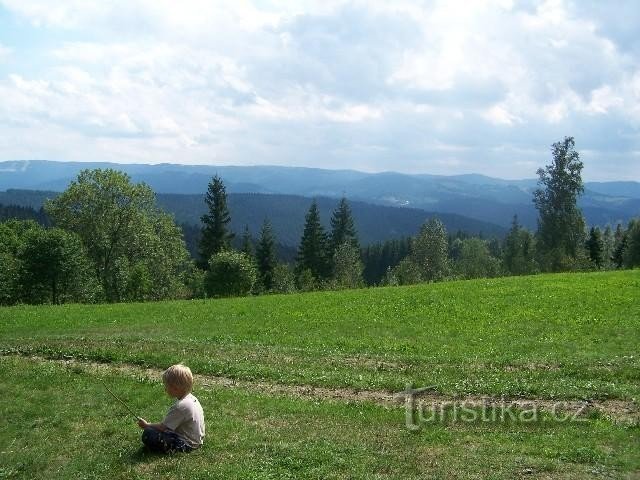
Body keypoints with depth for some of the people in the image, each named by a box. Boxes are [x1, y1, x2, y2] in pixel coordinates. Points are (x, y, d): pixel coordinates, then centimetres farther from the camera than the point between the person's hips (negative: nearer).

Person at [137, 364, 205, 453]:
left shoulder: (180, 406, -25)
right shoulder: (191, 398, 4)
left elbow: (163, 427, -17)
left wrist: (146, 425, -1)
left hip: (186, 444, -10)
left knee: (148, 435, -16)